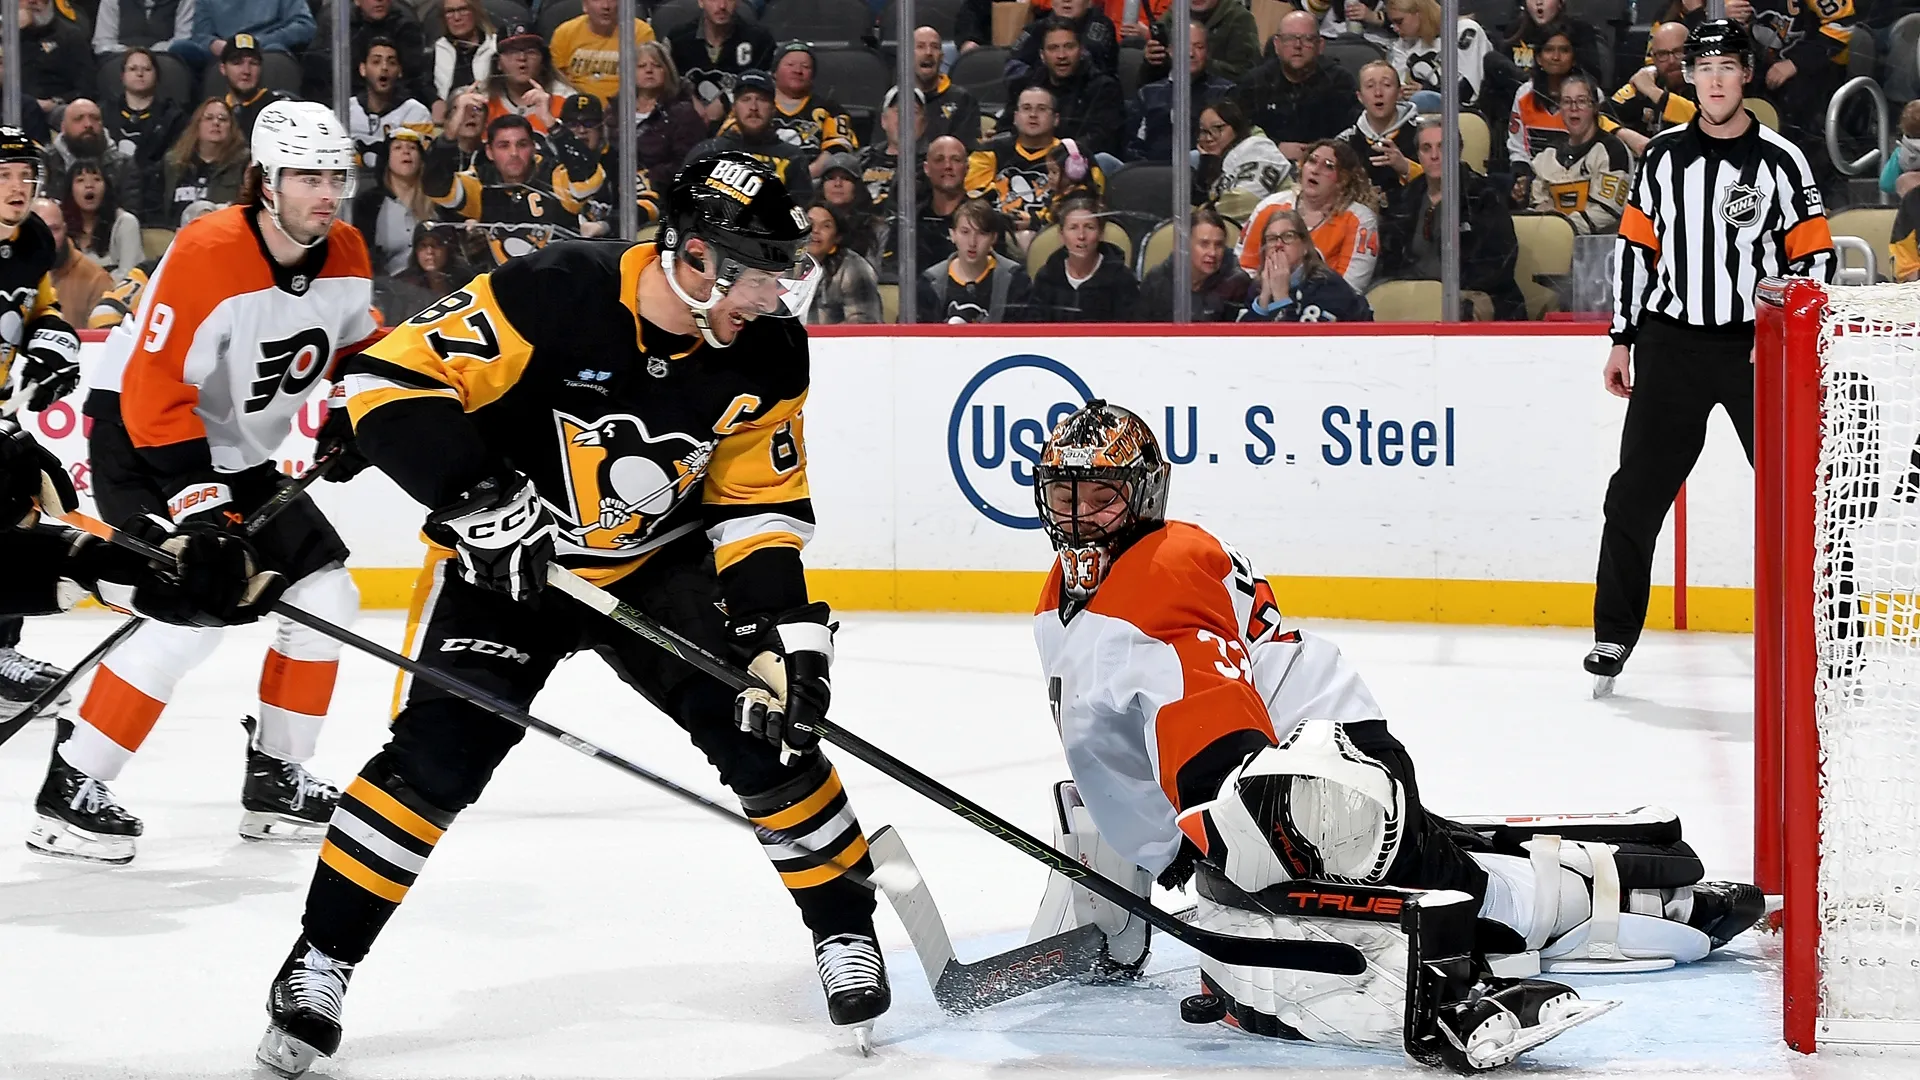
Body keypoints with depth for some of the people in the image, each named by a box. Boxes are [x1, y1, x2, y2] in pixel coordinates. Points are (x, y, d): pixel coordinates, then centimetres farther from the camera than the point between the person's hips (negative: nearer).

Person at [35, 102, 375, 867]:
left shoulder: (345, 257, -5)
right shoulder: (206, 256, -28)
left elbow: (358, 341, 16)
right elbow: (153, 389, -28)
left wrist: (353, 416, 0)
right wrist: (195, 497, -29)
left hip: (239, 454, 8)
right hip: (138, 439, -8)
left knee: (326, 596, 4)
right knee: (195, 611, -23)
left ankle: (274, 782, 16)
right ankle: (70, 792, -15)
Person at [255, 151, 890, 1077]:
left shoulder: (768, 353, -12)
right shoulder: (551, 297, -27)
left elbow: (758, 503, -4)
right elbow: (393, 378, -26)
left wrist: (783, 632, -15)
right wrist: (478, 499, -32)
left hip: (659, 565, 4)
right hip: (504, 559, -3)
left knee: (766, 728, -8)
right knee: (437, 752, -15)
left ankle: (846, 929, 13)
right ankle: (320, 960, -1)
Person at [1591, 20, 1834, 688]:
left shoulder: (1781, 161, -2)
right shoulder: (1664, 156, 6)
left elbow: (1814, 255, -1)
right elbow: (1635, 246, 11)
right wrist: (1622, 341, 9)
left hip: (1759, 349, -2)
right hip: (1672, 344, 2)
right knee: (1636, 493, 2)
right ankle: (1613, 635, 10)